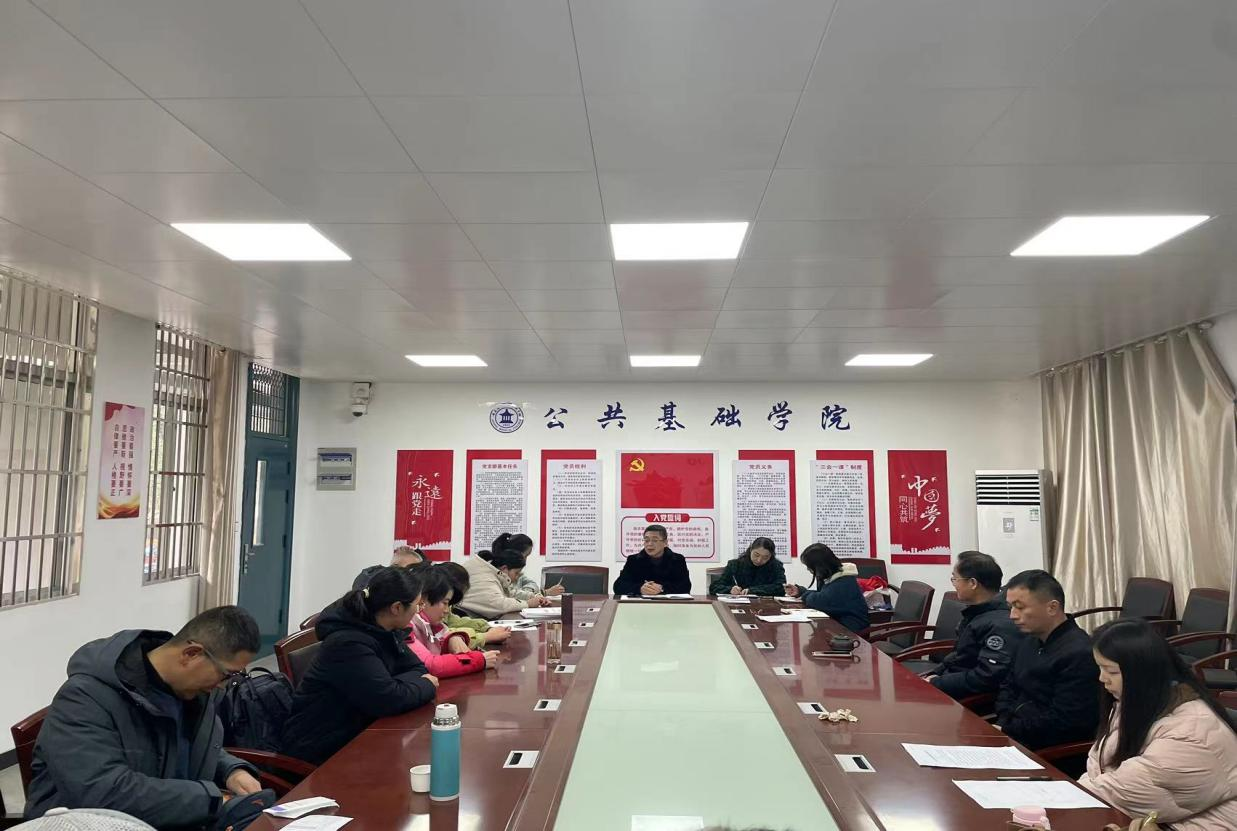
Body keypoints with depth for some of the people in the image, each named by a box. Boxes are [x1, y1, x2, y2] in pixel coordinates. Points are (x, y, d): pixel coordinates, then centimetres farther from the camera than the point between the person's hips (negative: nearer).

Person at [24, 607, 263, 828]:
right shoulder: (86, 698, -20)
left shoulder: (195, 688, 1)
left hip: (177, 824, 7)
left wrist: (232, 771, -4)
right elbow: (106, 794, -30)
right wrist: (212, 799, -27)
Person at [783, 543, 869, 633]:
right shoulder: (833, 576, 7)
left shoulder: (844, 582, -25)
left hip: (849, 627, -8)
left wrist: (806, 595, -10)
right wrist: (799, 591, 9)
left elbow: (820, 601, -31)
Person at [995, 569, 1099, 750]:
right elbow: (1008, 687, 19)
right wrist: (1002, 723, 0)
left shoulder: (1079, 654, -18)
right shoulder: (1029, 641, 11)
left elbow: (1061, 722, -19)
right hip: (1012, 730, 8)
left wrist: (1006, 730, -15)